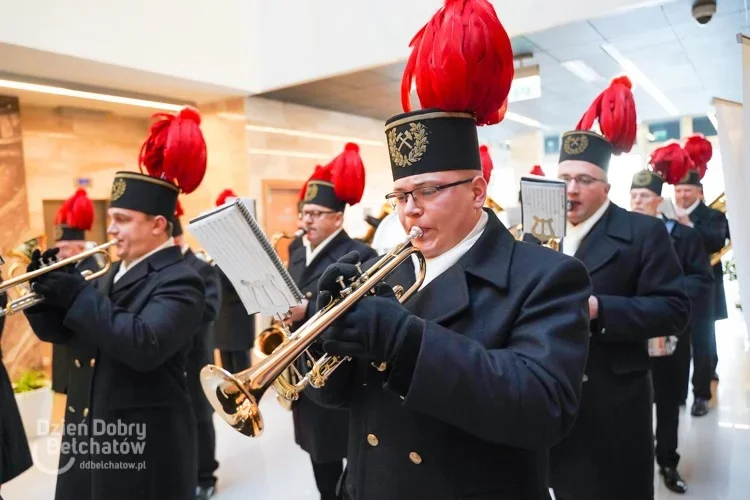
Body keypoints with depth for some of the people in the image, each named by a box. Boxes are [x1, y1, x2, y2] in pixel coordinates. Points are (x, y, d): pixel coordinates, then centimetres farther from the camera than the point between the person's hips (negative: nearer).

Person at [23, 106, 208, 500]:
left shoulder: (179, 282, -19)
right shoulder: (116, 273, 9)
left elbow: (143, 346, -34)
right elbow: (65, 333, 13)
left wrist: (77, 294, -28)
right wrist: (47, 290, -6)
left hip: (145, 443, -8)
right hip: (92, 432, 9)